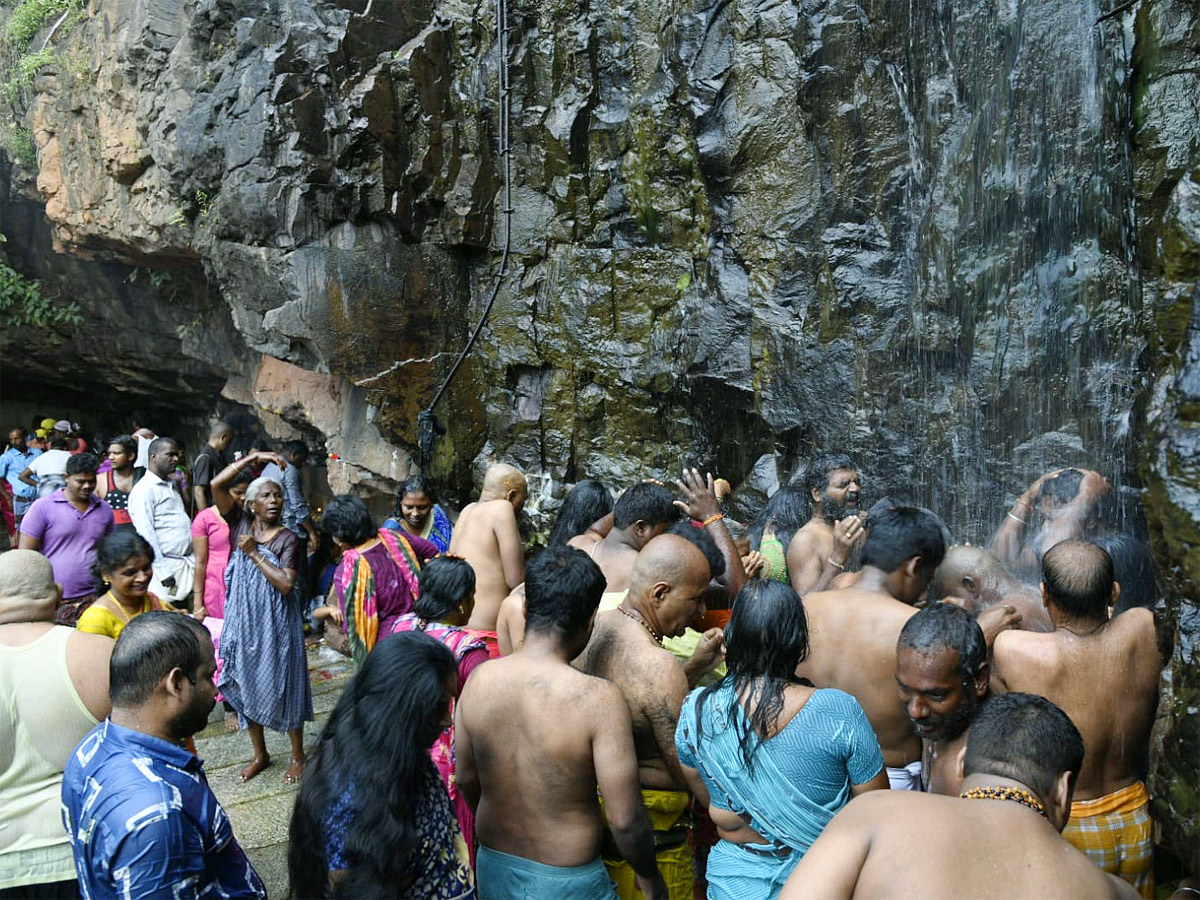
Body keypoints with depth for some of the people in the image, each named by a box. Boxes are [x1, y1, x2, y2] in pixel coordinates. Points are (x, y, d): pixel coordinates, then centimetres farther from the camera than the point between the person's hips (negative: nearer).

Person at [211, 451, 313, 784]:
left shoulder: (288, 539, -9)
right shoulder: (241, 523, 0)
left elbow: (286, 584, -20)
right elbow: (217, 485, -11)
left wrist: (254, 553, -16)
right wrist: (253, 458, -13)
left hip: (276, 624, -4)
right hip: (243, 620, 4)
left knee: (282, 687, 5)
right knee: (246, 686, 14)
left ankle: (298, 757, 22)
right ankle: (260, 755, 32)